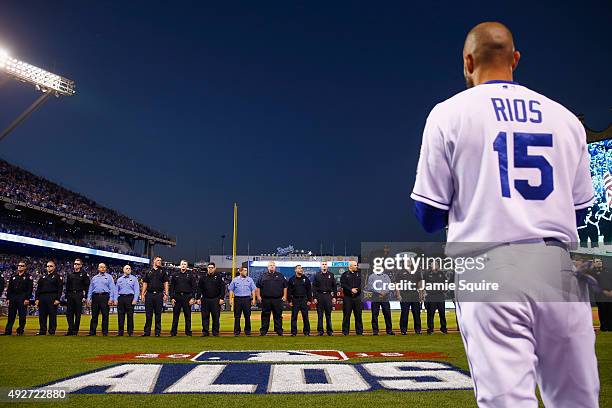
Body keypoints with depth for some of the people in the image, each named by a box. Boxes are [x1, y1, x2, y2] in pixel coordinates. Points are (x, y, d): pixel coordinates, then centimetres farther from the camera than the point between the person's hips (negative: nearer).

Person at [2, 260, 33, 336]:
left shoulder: (28, 277, 1)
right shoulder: (13, 276, 15)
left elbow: (30, 289, -5)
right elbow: (9, 288, 14)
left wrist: (27, 299, -12)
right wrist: (8, 298, 6)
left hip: (22, 299, -4)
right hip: (13, 298, 4)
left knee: (22, 316, -3)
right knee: (11, 315, 6)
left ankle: (20, 331, 3)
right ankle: (8, 331, 12)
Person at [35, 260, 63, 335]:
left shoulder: (57, 277, 4)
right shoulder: (42, 277, 19)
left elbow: (60, 289, -3)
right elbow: (38, 289, 17)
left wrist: (57, 299, -12)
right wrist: (37, 298, 6)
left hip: (52, 298, -5)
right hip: (42, 297, 5)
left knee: (52, 315, -4)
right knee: (42, 315, 5)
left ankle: (52, 331, 2)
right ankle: (42, 331, 13)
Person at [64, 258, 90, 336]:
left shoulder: (84, 274, 3)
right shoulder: (70, 274, 15)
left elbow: (87, 286, -2)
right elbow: (67, 286, 17)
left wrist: (85, 296, -10)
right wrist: (66, 297, 10)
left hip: (79, 295, -4)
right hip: (70, 295, 4)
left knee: (78, 314, -1)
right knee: (69, 313, 0)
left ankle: (75, 330, 5)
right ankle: (70, 330, 4)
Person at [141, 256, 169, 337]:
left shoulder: (162, 271, 10)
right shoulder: (149, 272, 13)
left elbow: (166, 283, 6)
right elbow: (145, 284, 12)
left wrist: (166, 294, -3)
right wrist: (142, 294, 2)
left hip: (159, 294, -1)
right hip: (149, 294, 1)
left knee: (158, 314, 1)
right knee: (148, 314, 3)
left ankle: (158, 332, 7)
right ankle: (147, 331, 10)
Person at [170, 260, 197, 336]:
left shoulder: (190, 275, 6)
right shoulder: (175, 275, 10)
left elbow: (194, 287, 4)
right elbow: (172, 287, 10)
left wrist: (193, 298, -5)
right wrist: (172, 297, 0)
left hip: (187, 297, -1)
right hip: (177, 297, 1)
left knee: (188, 315, 2)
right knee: (175, 315, 3)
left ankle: (188, 331, 9)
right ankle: (173, 332, 10)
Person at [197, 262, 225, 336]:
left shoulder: (218, 277, 2)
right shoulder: (203, 277, 7)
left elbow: (223, 288, 1)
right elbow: (199, 288, 9)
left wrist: (221, 298, -5)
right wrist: (198, 298, 3)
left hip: (216, 300, -2)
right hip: (205, 299, 2)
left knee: (216, 316, 1)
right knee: (205, 316, 4)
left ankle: (215, 331, 11)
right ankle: (205, 331, 12)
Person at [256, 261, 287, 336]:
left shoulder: (280, 276, 11)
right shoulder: (263, 276, 10)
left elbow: (285, 286, 11)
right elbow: (258, 287, 10)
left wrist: (284, 296, 2)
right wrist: (258, 296, 2)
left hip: (277, 299, 0)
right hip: (265, 299, 0)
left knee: (278, 315, 4)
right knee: (265, 316, 5)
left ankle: (279, 331, 11)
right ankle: (263, 331, 12)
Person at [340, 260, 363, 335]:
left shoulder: (359, 274, 13)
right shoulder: (345, 274, 4)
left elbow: (362, 284, 6)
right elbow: (343, 284, -7)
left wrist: (357, 289, -10)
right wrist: (351, 289, -15)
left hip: (357, 297, 2)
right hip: (347, 297, -2)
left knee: (358, 314, 4)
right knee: (346, 314, -1)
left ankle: (359, 331, 11)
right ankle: (345, 331, 6)